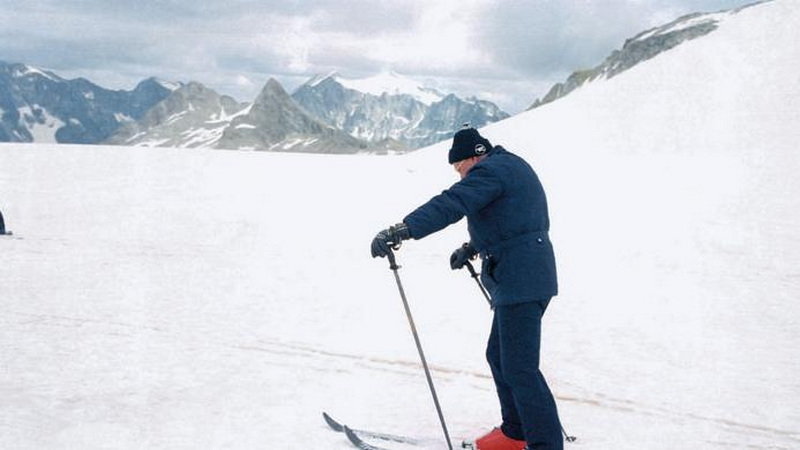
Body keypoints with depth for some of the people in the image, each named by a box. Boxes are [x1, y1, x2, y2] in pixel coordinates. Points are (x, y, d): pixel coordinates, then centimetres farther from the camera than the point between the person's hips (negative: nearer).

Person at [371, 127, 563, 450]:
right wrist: (472, 248, 26)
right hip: (524, 279, 11)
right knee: (499, 357, 18)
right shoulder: (511, 166, 19)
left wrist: (402, 230, -34)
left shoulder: (491, 170, -13)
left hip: (520, 282, -11)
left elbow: (451, 205, -27)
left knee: (519, 368, -9)